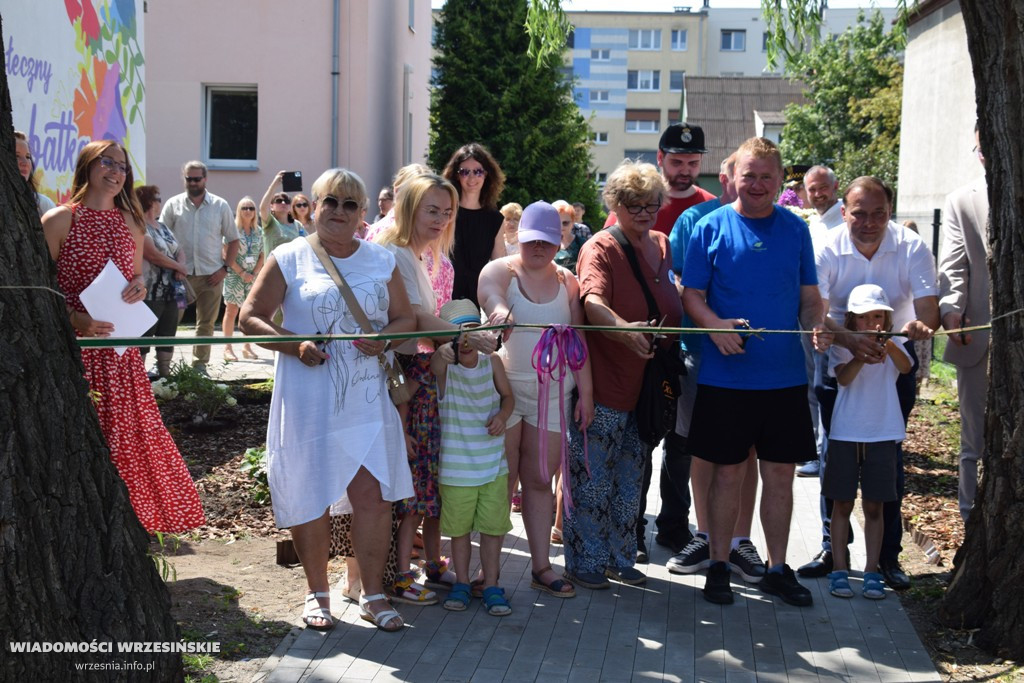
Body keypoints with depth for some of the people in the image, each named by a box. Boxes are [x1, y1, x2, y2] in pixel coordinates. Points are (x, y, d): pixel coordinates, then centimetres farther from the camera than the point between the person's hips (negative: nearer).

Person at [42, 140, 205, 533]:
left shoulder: (131, 223, 12)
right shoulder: (59, 220, -6)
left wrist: (139, 286, -3)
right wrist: (76, 319, -22)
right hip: (76, 348, -5)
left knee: (128, 435, 10)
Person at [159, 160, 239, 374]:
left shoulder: (220, 206, 4)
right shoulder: (173, 204, 3)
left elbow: (233, 240, 7)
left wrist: (225, 268, -4)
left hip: (211, 275, 1)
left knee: (206, 323, 8)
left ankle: (200, 365, 19)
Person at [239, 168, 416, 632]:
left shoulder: (381, 261, 11)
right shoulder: (289, 259, 2)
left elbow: (406, 318, 14)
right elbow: (250, 317, 0)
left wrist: (384, 338, -8)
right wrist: (294, 345, -16)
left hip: (366, 399, 2)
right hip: (307, 401, -2)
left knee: (373, 493, -2)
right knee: (310, 497, 5)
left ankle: (373, 595, 11)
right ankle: (318, 593, 22)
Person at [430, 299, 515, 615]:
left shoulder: (492, 362, -1)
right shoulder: (443, 366, -11)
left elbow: (507, 395, 14)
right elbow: (437, 359, -37)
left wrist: (502, 415, -9)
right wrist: (444, 349, -61)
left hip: (493, 464, 2)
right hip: (456, 468, -2)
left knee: (493, 527, 7)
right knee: (460, 528, 10)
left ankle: (491, 586, 20)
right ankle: (461, 583, 26)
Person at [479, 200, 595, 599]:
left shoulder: (567, 282, 9)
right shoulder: (499, 271, -3)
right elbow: (490, 295, -27)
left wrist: (585, 391, 3)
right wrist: (501, 312, -51)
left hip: (552, 391, 3)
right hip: (503, 385, -3)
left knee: (540, 479, 8)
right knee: (502, 478, 0)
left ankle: (541, 566, 15)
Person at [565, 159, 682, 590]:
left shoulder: (664, 247, 11)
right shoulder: (600, 248, -10)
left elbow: (674, 306, 20)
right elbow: (593, 302, -28)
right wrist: (623, 328, -47)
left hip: (646, 384, 7)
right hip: (602, 382, -7)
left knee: (631, 478, 15)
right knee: (593, 478, 0)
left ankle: (620, 558, 27)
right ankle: (583, 562, 13)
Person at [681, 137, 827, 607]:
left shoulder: (795, 229, 8)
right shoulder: (711, 227, -1)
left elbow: (809, 295, 12)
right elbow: (691, 295, -2)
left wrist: (816, 325, -10)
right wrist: (716, 325, -22)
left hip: (785, 375, 3)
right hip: (726, 376, -2)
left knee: (780, 474, 9)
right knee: (728, 472, 5)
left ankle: (777, 568, 22)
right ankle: (718, 565, 19)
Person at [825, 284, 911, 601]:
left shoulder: (894, 345, 3)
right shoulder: (842, 345, -1)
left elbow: (905, 367, -19)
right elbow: (843, 377, -20)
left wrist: (886, 344, -39)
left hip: (882, 435, 1)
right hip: (845, 434, -1)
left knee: (874, 506, 5)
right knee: (842, 503, 4)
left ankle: (872, 571, 11)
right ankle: (839, 569, 11)